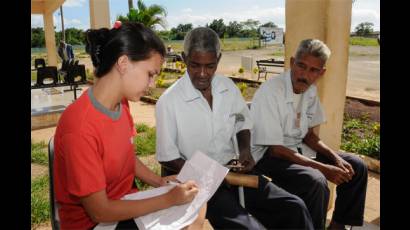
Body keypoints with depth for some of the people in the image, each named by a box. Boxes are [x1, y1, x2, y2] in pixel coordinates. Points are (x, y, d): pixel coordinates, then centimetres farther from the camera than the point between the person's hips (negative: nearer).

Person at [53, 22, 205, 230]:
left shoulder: (121, 103, -5)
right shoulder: (79, 129, -29)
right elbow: (99, 211, -22)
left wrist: (159, 181, -5)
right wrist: (168, 199, -20)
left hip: (126, 203, 7)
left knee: (197, 213, -4)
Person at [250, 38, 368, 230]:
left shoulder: (311, 91, 0)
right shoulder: (270, 92, -24)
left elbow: (308, 134, 11)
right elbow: (275, 149, -22)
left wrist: (336, 158, -5)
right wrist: (323, 168, -22)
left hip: (298, 148, 8)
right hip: (268, 154, -8)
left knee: (356, 166, 4)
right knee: (316, 181, -32)